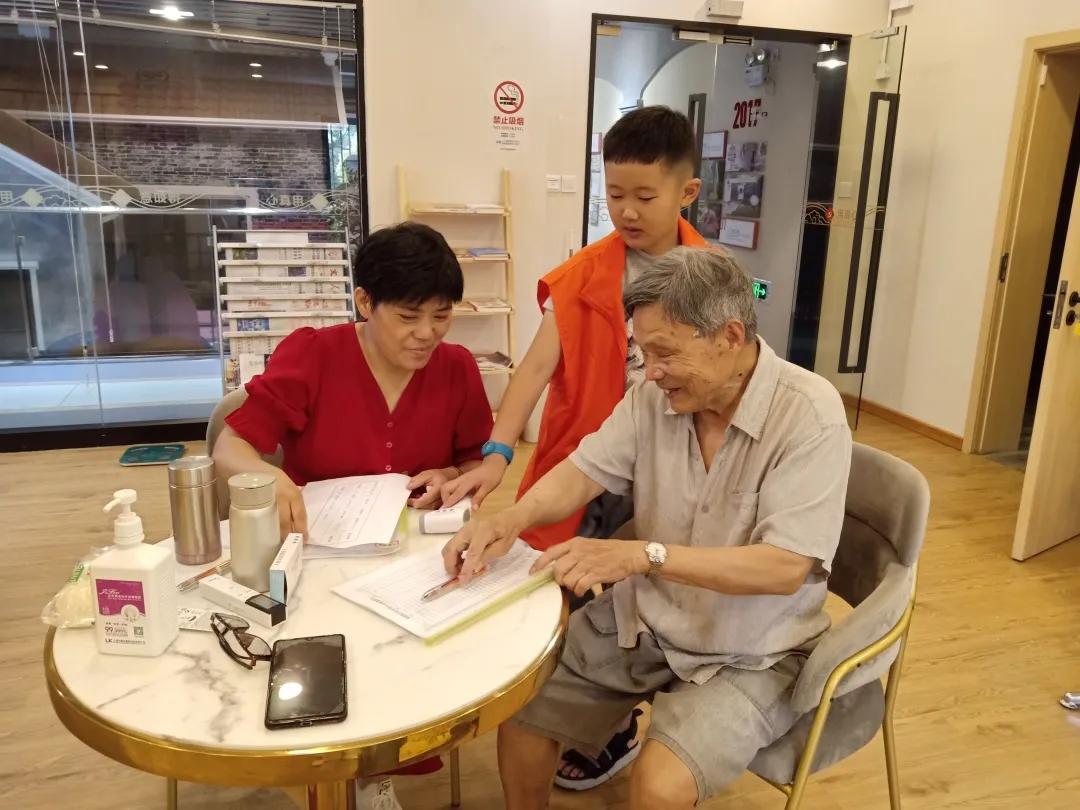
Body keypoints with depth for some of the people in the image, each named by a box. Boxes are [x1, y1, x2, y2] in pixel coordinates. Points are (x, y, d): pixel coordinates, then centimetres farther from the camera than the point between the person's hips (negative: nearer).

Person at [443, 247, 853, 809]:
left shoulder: (809, 414, -23)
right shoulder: (657, 393, -7)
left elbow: (785, 568, -27)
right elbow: (585, 470, -4)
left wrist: (641, 554, -36)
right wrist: (513, 519, -25)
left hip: (751, 653, -5)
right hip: (646, 619, 5)